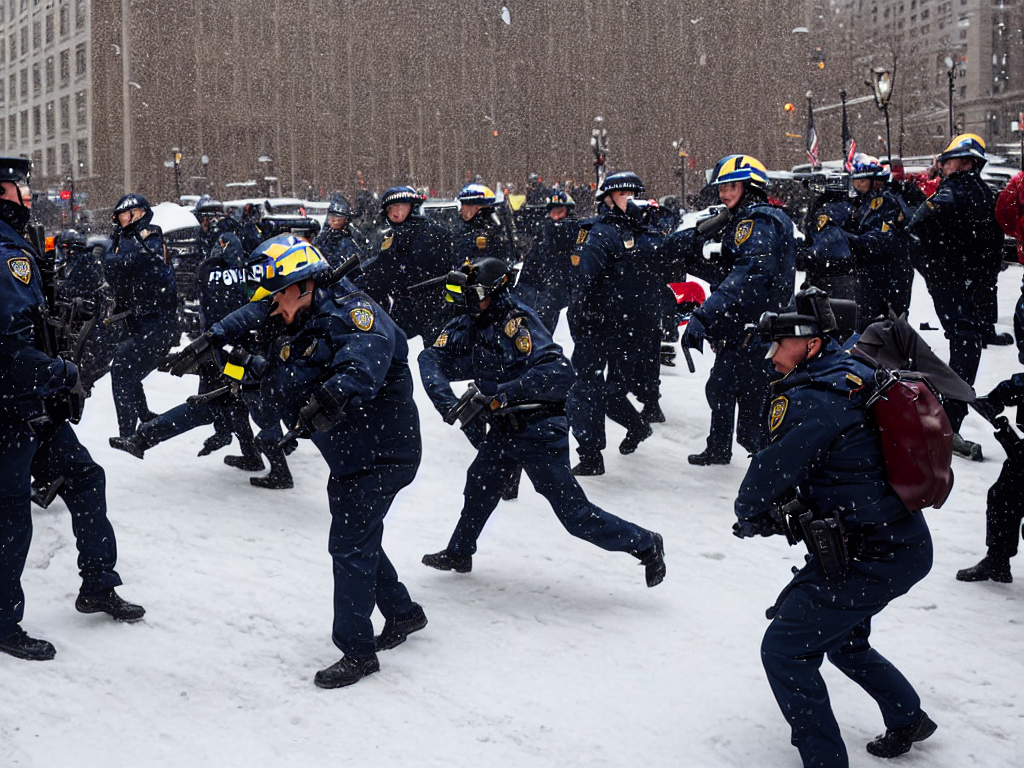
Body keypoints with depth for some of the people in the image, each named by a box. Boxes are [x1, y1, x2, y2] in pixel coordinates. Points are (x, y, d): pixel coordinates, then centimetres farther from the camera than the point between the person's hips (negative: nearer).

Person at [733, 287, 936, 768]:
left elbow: (769, 475, -18)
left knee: (785, 650, -2)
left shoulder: (807, 403, -20)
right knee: (840, 636, 30)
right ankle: (907, 718, 44)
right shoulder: (855, 375, 9)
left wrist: (751, 518, 4)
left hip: (868, 561, -10)